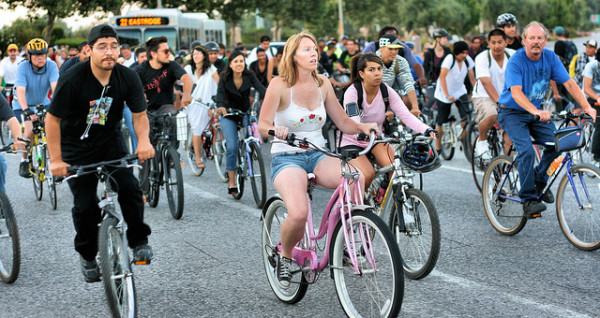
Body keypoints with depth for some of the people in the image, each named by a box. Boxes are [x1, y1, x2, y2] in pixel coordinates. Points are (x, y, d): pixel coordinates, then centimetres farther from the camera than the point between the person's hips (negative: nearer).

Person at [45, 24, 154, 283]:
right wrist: (56, 160, -19)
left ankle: (138, 241, 3)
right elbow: (52, 119, -16)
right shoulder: (73, 79, -23)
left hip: (111, 141, 3)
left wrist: (144, 140, -28)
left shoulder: (127, 77, -13)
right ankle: (87, 256, 20)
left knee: (129, 188, -18)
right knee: (85, 205, -4)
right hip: (77, 147, -2)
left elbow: (139, 114, -7)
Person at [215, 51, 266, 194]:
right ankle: (232, 184, -7)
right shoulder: (224, 78, -12)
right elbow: (220, 92, -28)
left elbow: (260, 89, -23)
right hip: (229, 114, -2)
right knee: (232, 147, -14)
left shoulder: (249, 76, -9)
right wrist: (221, 106, -50)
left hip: (245, 112, 2)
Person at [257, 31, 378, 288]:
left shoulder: (323, 85, 6)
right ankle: (285, 256, 3)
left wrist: (362, 127, -13)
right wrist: (275, 129, -36)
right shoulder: (280, 84, -8)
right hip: (287, 158, -4)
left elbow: (343, 122, 8)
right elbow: (262, 124, -13)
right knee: (299, 214, -32)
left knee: (356, 178, -29)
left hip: (318, 155, 4)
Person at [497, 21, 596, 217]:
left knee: (556, 142, -16)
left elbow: (569, 83, -7)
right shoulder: (516, 61, -20)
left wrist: (587, 107, -20)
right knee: (526, 150, -25)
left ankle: (539, 180, 9)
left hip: (537, 111, 5)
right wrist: (536, 111, -49)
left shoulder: (550, 58, -5)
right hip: (512, 113, -5)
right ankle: (528, 200, -17)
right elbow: (516, 93, -32)